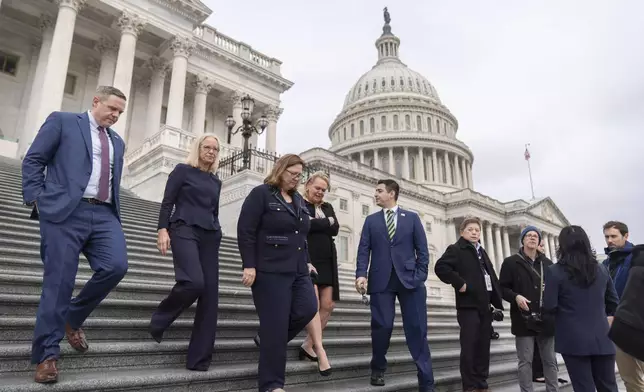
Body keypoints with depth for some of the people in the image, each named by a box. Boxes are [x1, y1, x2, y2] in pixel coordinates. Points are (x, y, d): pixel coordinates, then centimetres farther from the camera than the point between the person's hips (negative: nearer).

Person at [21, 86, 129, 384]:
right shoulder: (62, 121, 8)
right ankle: (46, 355, 11)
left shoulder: (117, 142, 23)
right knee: (58, 283, -4)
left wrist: (113, 211, 13)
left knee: (116, 266, -15)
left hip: (105, 214, 5)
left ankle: (73, 318, 11)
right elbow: (33, 161, 4)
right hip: (65, 211, -4)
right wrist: (36, 199, -4)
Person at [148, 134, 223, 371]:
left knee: (210, 294, -4)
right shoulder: (182, 170, 5)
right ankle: (159, 320, 3)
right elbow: (167, 202, -1)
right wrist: (163, 230, -12)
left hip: (210, 236, 6)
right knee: (194, 282, -27)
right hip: (184, 230, -5)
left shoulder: (216, 181, 20)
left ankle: (199, 358, 3)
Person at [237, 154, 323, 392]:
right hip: (270, 270, -7)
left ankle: (268, 339, 22)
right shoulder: (261, 194, -5)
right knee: (275, 324, -4)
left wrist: (307, 261, 18)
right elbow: (245, 231, -10)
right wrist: (249, 265, -15)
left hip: (298, 271, 7)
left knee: (307, 310, -5)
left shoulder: (298, 200, 17)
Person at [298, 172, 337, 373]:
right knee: (313, 304, -12)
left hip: (327, 262, 6)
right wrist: (326, 223, -6)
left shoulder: (328, 207, 20)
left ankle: (307, 346, 12)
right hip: (306, 260, -6)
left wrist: (316, 223, -6)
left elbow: (335, 228, 4)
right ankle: (320, 352, -10)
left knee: (328, 305, 2)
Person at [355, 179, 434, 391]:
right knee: (381, 326, 1)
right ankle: (378, 369, 25)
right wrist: (361, 274, -10)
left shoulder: (412, 218, 10)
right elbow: (364, 250, 4)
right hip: (381, 280, 1)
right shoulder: (371, 220, 13)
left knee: (417, 330, 0)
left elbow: (422, 249, 7)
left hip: (409, 279, 0)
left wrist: (420, 276, -5)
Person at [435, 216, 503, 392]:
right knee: (469, 347, -3)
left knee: (483, 347, 11)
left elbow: (492, 276, 19)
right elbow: (440, 267, -20)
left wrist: (497, 302, 9)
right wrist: (459, 283, -19)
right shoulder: (456, 249, -3)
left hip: (485, 305, 7)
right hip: (468, 304, -7)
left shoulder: (482, 252, 21)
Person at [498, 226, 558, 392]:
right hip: (523, 319, -3)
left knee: (550, 360, 13)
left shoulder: (547, 263, 11)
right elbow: (502, 287, -1)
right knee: (525, 361, 4)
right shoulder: (511, 262, 1)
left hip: (545, 319, 3)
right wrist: (515, 297, -18)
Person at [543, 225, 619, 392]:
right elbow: (613, 301, 14)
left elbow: (549, 306, -13)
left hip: (573, 339, -4)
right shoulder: (601, 269, 5)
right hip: (601, 338, 5)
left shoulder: (555, 271, -11)